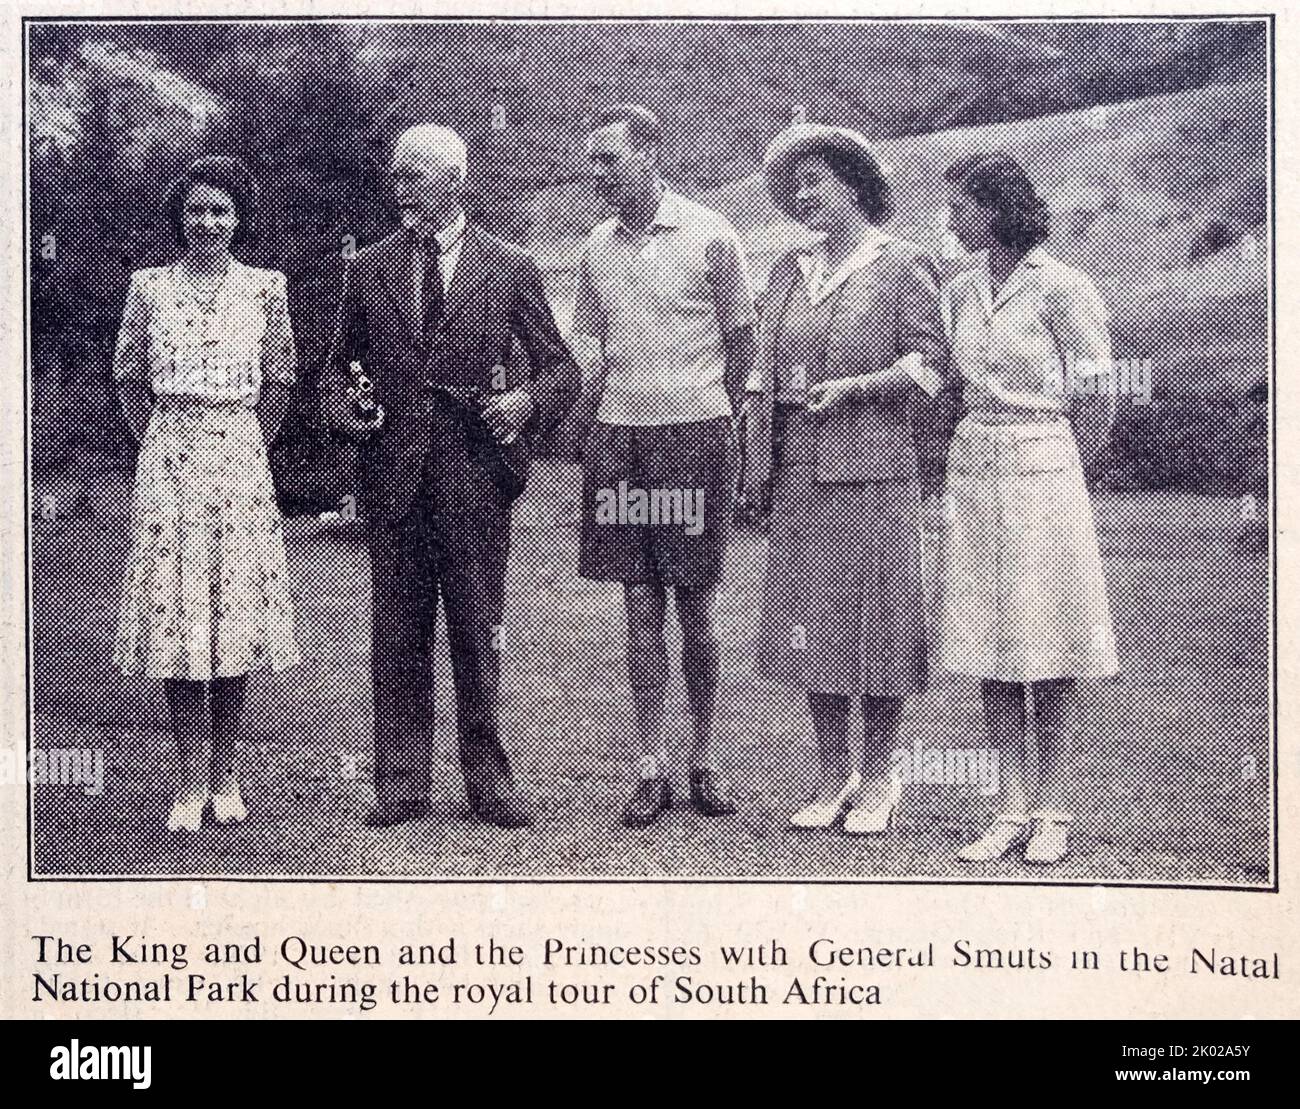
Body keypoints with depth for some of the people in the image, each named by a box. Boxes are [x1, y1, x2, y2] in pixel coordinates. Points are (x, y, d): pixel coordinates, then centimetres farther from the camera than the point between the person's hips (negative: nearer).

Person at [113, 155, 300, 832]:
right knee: (177, 616, -2)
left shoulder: (264, 287, 5)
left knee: (237, 611, 2)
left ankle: (223, 775, 13)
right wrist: (159, 447, 7)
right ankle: (192, 781, 4)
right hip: (169, 461, 0)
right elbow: (130, 378, 11)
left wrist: (249, 448, 8)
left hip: (241, 459, 0)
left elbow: (278, 380, 11)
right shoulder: (150, 286, 4)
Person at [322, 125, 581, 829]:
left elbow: (561, 366, 9)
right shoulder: (368, 270, 11)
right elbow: (338, 367, 18)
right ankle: (400, 785, 12)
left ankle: (488, 782, 13)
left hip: (477, 474, -2)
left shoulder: (510, 269, 5)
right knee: (396, 635, 5)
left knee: (479, 633, 4)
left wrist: (529, 401, -11)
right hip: (392, 474, 2)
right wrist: (343, 409, -3)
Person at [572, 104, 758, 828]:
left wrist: (709, 417, 7)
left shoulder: (709, 235, -3)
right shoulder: (599, 246, 8)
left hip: (696, 435, -3)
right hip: (618, 436, 3)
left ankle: (705, 761, 15)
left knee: (696, 610, 3)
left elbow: (742, 342, 4)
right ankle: (654, 768, 10)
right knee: (641, 608, 4)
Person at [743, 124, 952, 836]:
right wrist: (757, 467, 8)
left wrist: (854, 387, -18)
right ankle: (832, 778, 16)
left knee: (876, 618, -1)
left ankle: (877, 781, 10)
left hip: (875, 470, -5)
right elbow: (765, 371, 17)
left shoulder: (901, 265, 0)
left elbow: (928, 367, -5)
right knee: (810, 623, 6)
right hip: (799, 472, 5)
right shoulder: (790, 271, 17)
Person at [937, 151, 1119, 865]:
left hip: (1043, 472, -6)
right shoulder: (961, 291, 10)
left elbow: (1097, 401, -3)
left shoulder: (1060, 288, -7)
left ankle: (1052, 813, 8)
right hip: (972, 472, 6)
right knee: (989, 649, 4)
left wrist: (1052, 469, 6)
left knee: (1049, 648, 0)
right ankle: (1014, 810, 10)